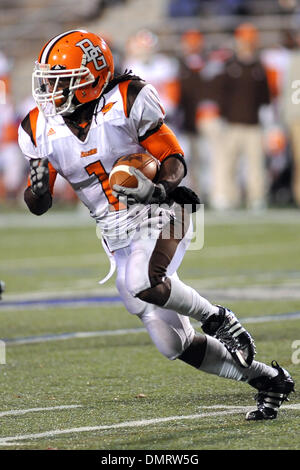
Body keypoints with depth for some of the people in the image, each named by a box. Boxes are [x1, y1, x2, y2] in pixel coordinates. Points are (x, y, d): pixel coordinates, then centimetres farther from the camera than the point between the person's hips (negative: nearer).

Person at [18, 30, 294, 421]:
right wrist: (38, 185, -16)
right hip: (118, 238, 5)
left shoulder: (126, 103, -11)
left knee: (142, 282, -37)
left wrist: (158, 188, -27)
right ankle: (269, 380, 19)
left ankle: (218, 318, -9)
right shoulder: (41, 131, 2)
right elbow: (39, 206, 7)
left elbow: (175, 161, -6)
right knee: (173, 344, 1)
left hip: (159, 216, -5)